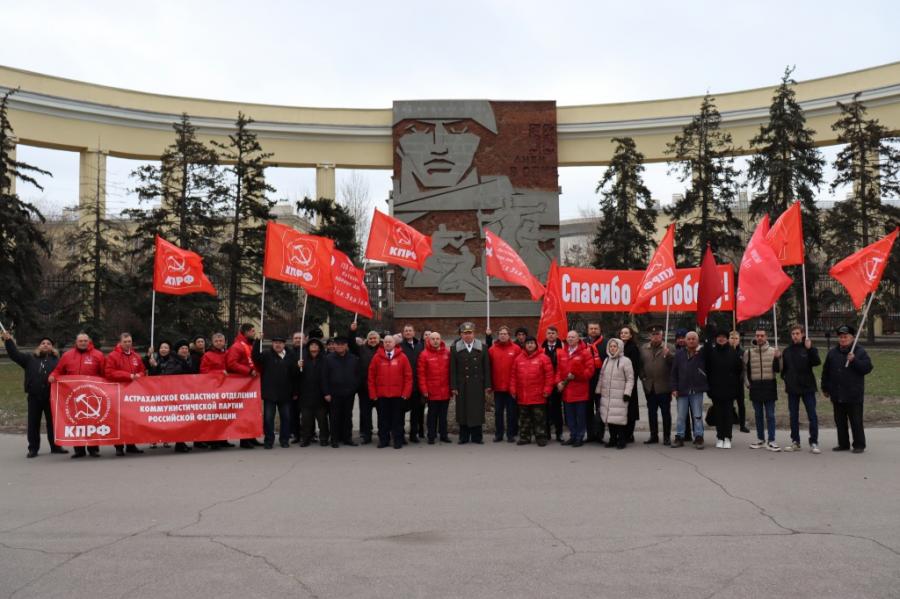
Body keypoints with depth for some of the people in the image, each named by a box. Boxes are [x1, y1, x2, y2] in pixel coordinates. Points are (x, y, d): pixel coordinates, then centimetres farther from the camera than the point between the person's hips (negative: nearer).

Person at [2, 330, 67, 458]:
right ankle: (33, 448, 14)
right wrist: (8, 340, -2)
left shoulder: (56, 360, 6)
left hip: (51, 397, -2)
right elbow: (14, 354, 6)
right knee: (33, 423, 6)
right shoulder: (30, 358, 13)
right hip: (34, 396, 2)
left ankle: (55, 446, 17)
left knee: (53, 422, 7)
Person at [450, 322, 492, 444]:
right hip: (462, 385, 0)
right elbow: (453, 370, 1)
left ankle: (477, 437, 11)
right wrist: (453, 387, -5)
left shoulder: (482, 348, 7)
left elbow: (487, 368, 4)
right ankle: (464, 437, 10)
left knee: (477, 410, 2)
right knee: (463, 411, 2)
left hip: (478, 385, 0)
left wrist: (487, 385, -2)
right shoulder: (455, 348, 5)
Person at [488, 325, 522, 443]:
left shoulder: (516, 349, -2)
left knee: (511, 411, 5)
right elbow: (489, 368, 3)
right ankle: (498, 434, 17)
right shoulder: (492, 349, 2)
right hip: (498, 387, 2)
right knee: (498, 411, 9)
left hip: (512, 386, -2)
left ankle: (511, 434, 14)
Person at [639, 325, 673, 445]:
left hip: (664, 386, -3)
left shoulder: (669, 348, 1)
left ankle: (667, 437, 8)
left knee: (666, 412, 1)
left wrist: (668, 354, -26)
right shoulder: (643, 349, 11)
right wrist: (643, 377, 1)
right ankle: (654, 436, 17)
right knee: (651, 412, 9)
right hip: (649, 386, 4)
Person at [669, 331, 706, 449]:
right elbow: (674, 372, 4)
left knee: (697, 415, 4)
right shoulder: (679, 353, 4)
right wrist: (674, 388, -1)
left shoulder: (702, 353, -1)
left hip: (697, 390, -2)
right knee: (681, 416, 7)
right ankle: (679, 437, 14)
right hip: (682, 390, 2)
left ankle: (698, 437, 10)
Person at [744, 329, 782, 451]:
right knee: (758, 414, 10)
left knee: (770, 415, -1)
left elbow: (777, 369, -2)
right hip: (755, 387, 2)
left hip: (769, 386, -2)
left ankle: (771, 441, 2)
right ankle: (760, 439, 20)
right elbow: (745, 370, 13)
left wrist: (777, 358, -17)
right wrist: (748, 383, 4)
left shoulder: (773, 351, 0)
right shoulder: (748, 352, 5)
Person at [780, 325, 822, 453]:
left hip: (807, 387, -3)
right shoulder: (787, 351, 9)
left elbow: (817, 362, -16)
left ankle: (814, 443, 3)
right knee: (793, 416, 8)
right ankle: (795, 442, 16)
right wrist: (785, 378, 0)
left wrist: (809, 349, -26)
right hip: (792, 388, 3)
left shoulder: (809, 349, -1)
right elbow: (783, 368, 15)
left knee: (812, 415, -3)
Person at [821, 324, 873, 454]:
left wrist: (854, 360, -21)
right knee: (840, 421, 11)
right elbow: (826, 371, 14)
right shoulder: (832, 352, 9)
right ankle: (843, 444, 20)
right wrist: (825, 388, 13)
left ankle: (859, 445, 10)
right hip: (837, 395, 4)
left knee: (856, 422, 0)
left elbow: (867, 368, -10)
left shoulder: (860, 352, -2)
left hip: (854, 395, -4)